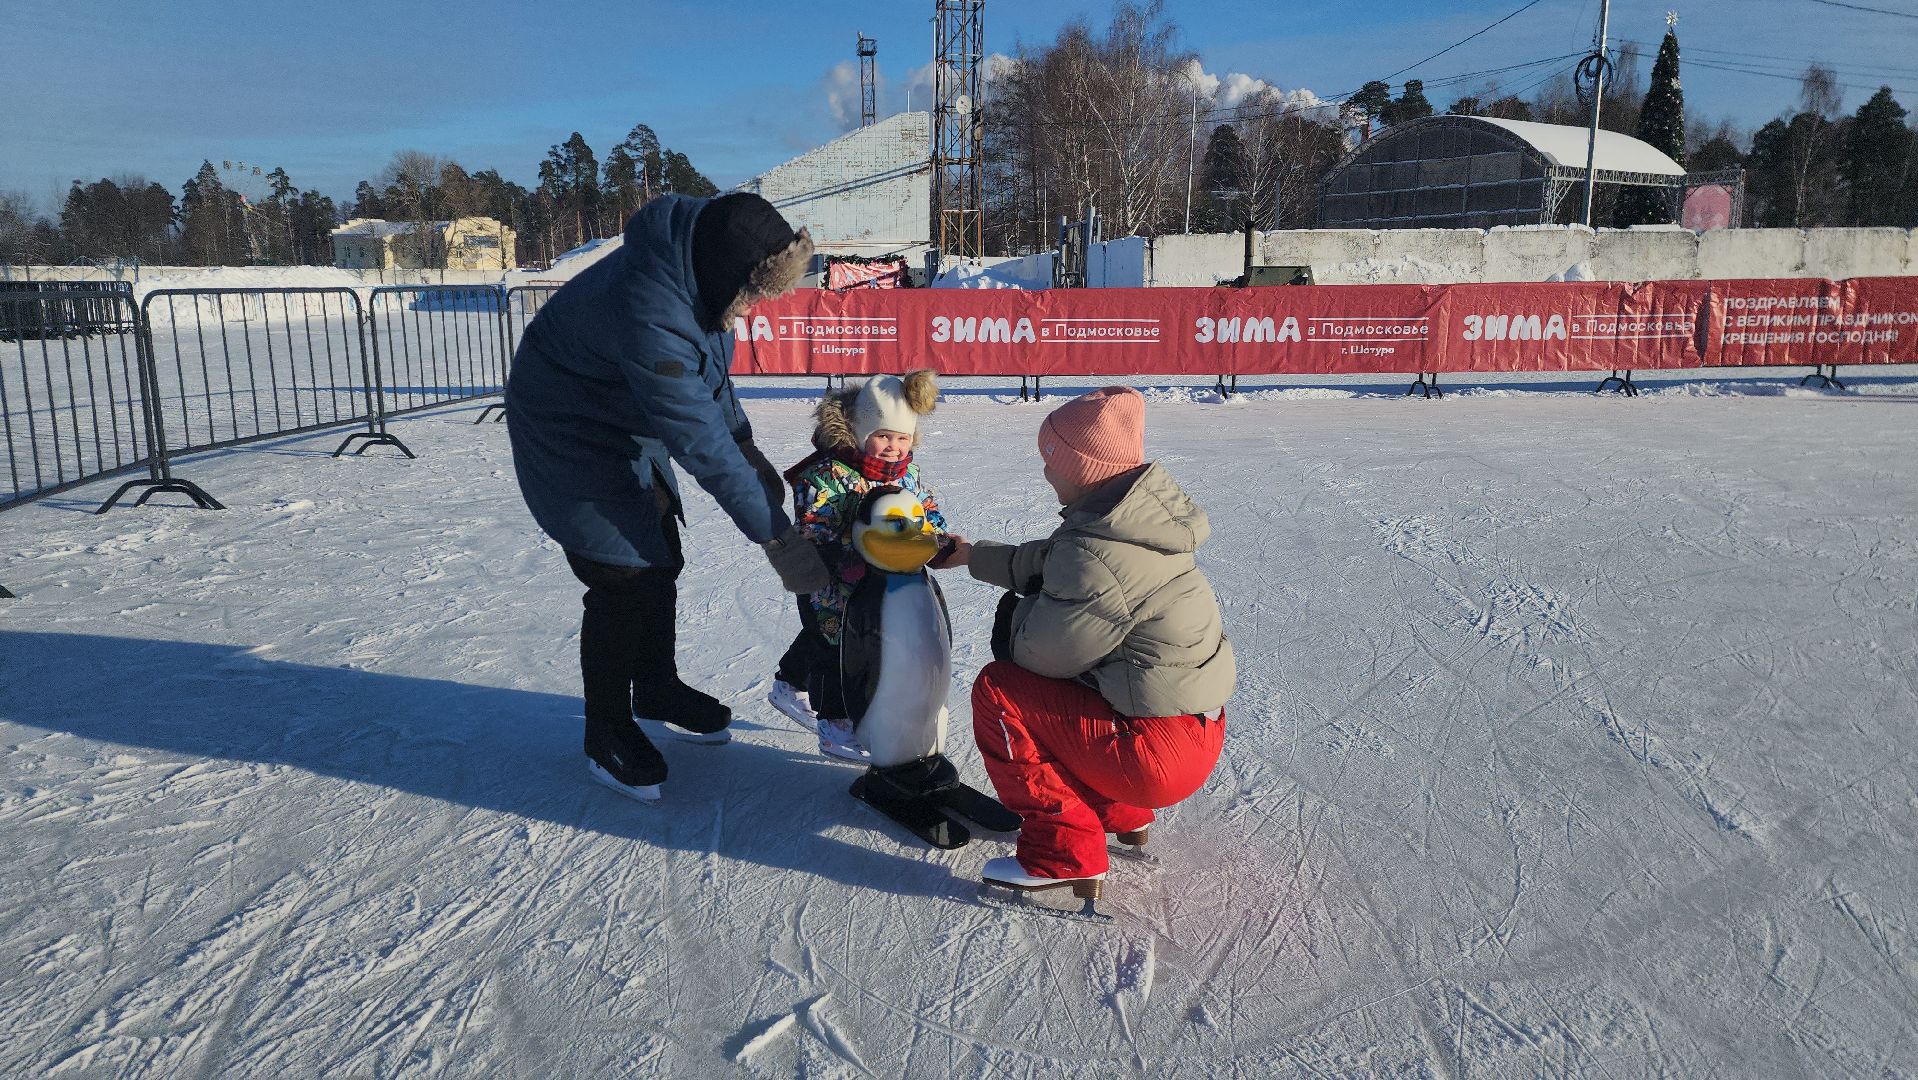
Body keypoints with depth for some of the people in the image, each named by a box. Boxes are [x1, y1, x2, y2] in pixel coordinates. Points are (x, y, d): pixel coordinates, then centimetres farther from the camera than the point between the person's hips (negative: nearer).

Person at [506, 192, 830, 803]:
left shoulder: (697, 267, -12)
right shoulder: (648, 313, -40)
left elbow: (711, 363, 6)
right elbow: (700, 443, -38)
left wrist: (746, 447, -4)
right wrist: (777, 536, -34)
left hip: (632, 428, 9)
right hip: (572, 440, -9)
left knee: (661, 562, 15)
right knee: (623, 581, -6)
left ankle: (657, 690, 36)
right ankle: (607, 735, 14)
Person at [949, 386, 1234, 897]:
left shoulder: (1098, 558, -27)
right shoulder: (1144, 517, 3)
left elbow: (1043, 652, -16)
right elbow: (1050, 561, 18)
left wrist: (1019, 611, 4)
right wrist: (975, 555, 26)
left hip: (1158, 757, -9)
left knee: (998, 691, -7)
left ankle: (1064, 851, -2)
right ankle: (1121, 812, 28)